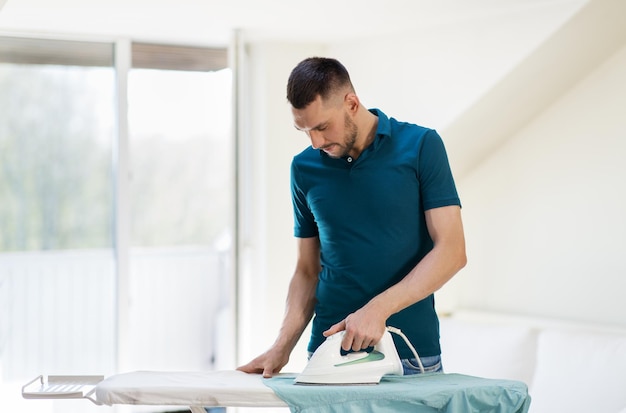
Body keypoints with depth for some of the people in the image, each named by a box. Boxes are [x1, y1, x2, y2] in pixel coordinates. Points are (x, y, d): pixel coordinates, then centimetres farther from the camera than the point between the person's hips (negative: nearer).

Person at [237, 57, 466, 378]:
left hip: (411, 354, -2)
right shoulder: (305, 168, 6)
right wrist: (282, 346, -2)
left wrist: (379, 309, -19)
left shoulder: (420, 146, -5)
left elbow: (452, 251, -10)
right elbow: (307, 270, 11)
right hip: (330, 350, 3)